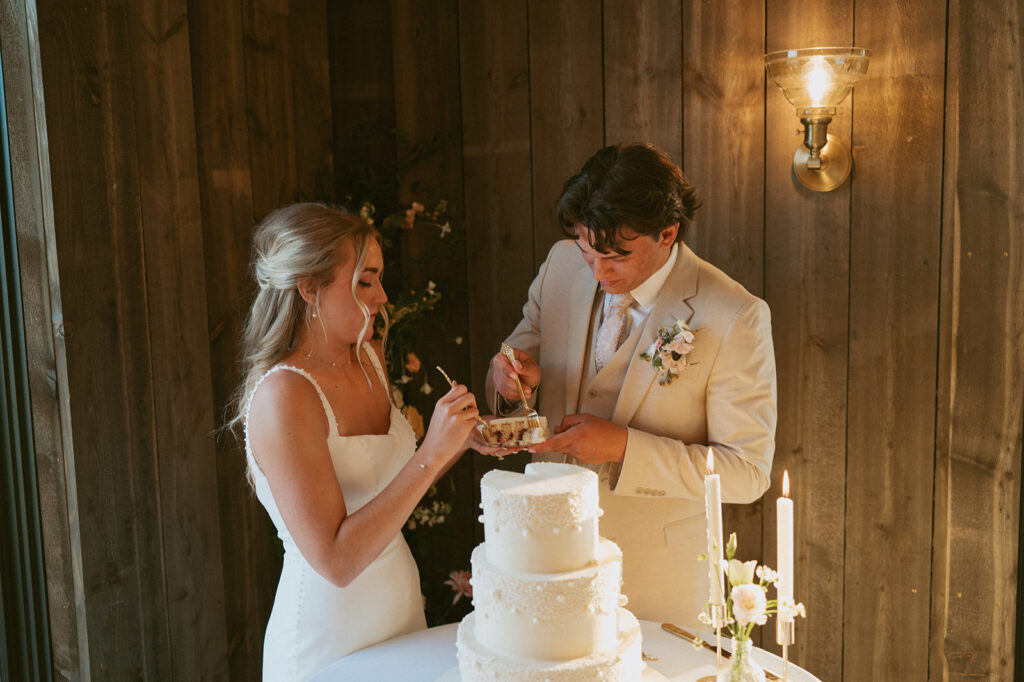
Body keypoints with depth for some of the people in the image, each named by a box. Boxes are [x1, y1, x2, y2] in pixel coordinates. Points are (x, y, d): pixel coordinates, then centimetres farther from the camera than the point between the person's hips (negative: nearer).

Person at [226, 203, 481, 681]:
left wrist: (462, 439, -3)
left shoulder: (370, 357, 0)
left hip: (401, 607, 7)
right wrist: (432, 452, -28)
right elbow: (336, 560, -26)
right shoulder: (281, 395, -24)